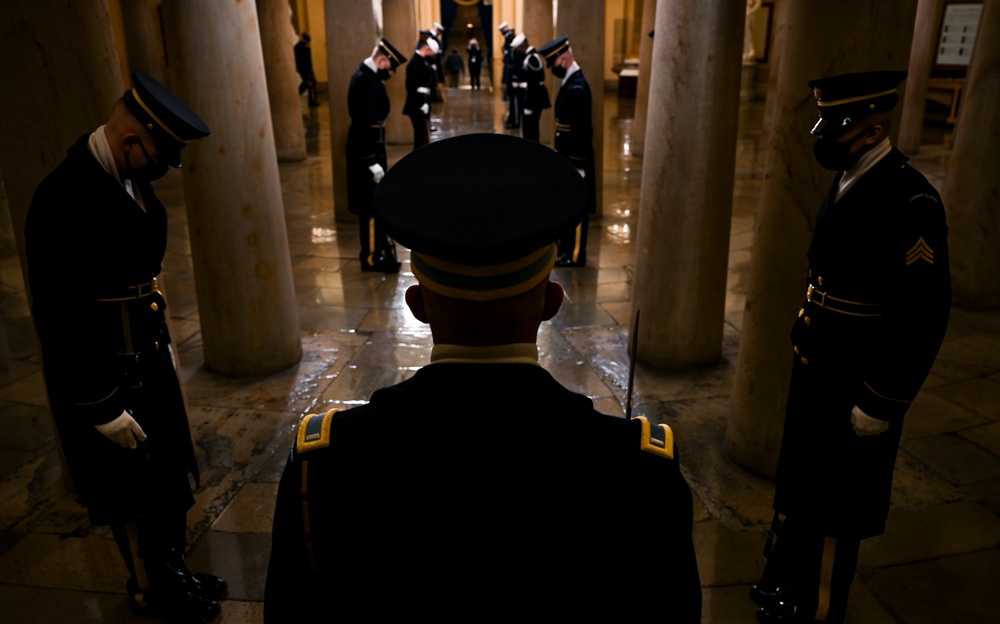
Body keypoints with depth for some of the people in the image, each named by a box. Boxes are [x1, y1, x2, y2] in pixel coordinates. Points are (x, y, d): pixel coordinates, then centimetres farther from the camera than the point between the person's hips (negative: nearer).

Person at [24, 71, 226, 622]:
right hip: (101, 374, -8)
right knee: (132, 492, 13)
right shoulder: (62, 200, -26)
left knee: (169, 480, 21)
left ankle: (172, 571, 42)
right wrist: (101, 407, -17)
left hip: (147, 354, 8)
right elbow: (57, 316, -23)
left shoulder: (128, 178, 0)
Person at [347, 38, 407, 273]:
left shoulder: (370, 77, 12)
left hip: (373, 149, 10)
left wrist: (380, 156, 19)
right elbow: (362, 125, -24)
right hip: (366, 153, -10)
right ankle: (372, 257, 10)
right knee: (372, 206, -1)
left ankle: (379, 250, 30)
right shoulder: (364, 80, -20)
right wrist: (373, 162, -25)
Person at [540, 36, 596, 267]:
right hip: (566, 157, 10)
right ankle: (565, 246, 33)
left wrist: (577, 167, -21)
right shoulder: (569, 82, 10)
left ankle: (575, 255, 14)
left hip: (576, 161, -10)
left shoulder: (578, 87, -21)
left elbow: (582, 131, -23)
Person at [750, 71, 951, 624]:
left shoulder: (910, 201, -22)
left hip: (856, 388, -8)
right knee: (797, 484, 22)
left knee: (834, 504, 10)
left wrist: (881, 405, -17)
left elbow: (925, 316, -22)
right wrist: (806, 348, 15)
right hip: (815, 370, 8)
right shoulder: (846, 182, 4)